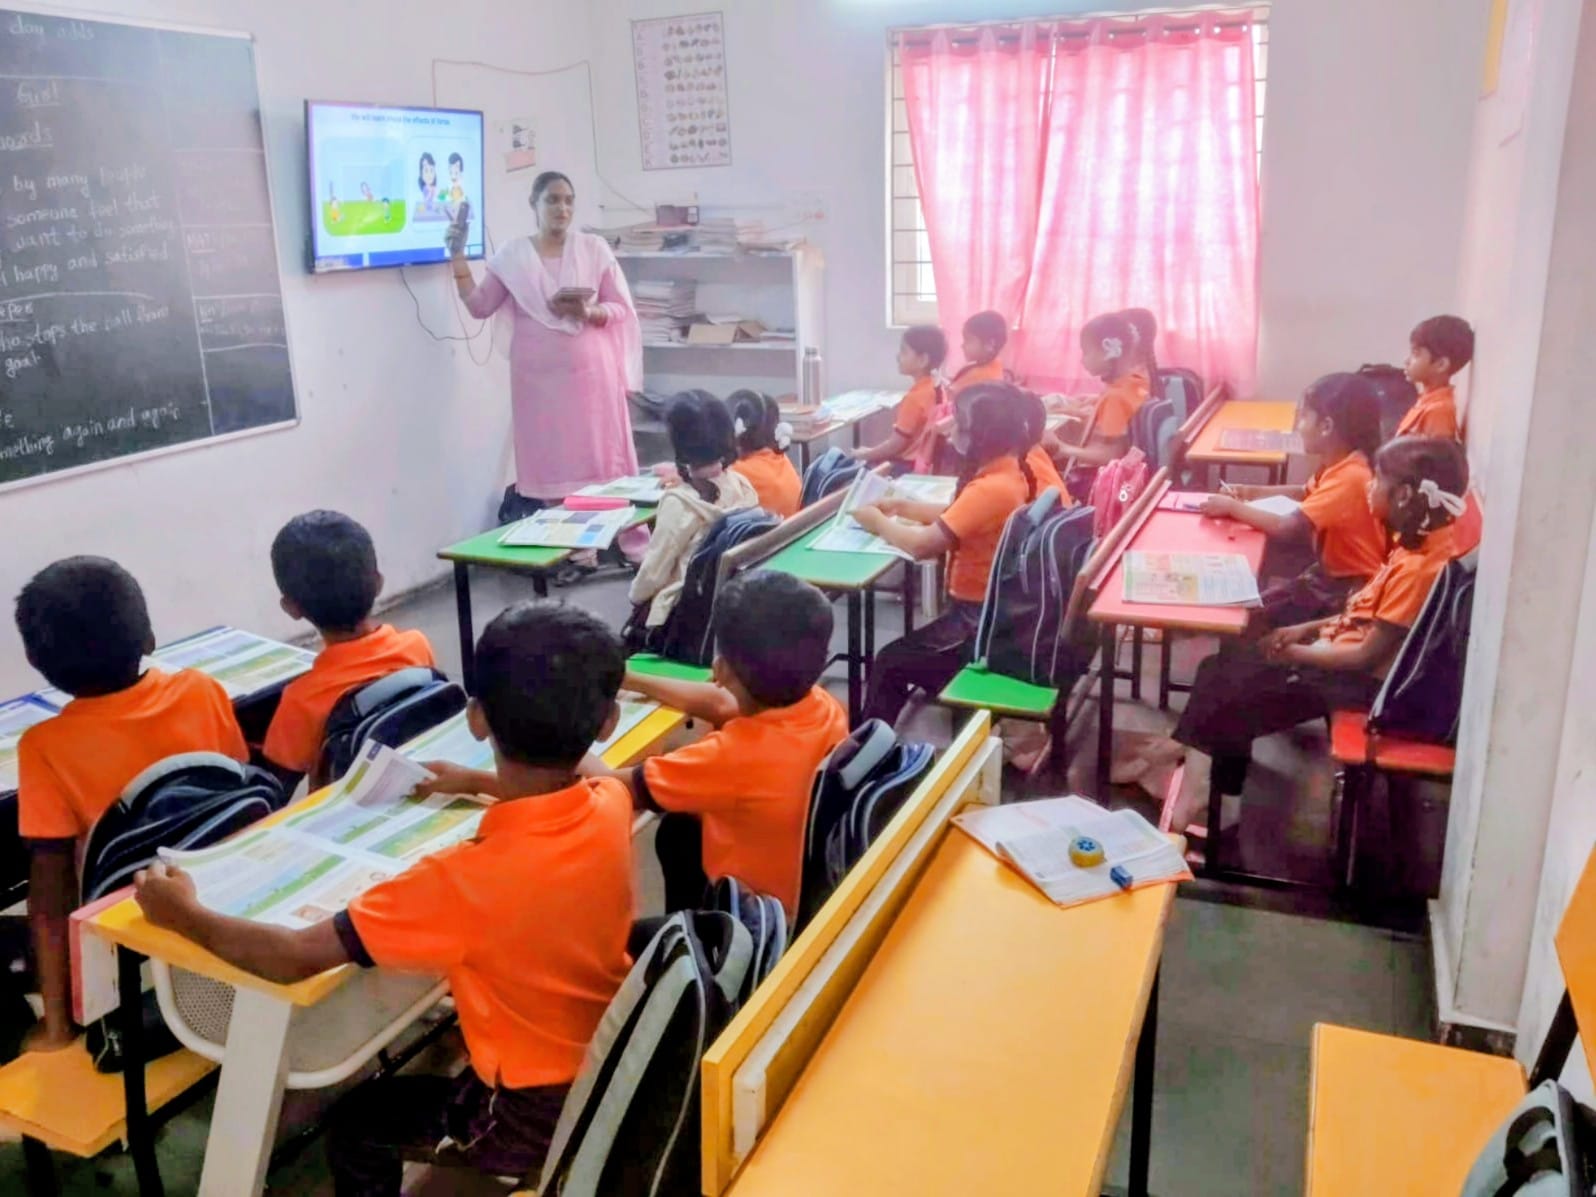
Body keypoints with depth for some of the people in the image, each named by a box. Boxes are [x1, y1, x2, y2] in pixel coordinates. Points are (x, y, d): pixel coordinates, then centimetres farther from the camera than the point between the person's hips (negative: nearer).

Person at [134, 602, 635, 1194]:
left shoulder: (463, 881, -34)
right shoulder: (611, 806, -16)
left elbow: (292, 958, -26)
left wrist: (185, 915, -9)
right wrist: (478, 784, 19)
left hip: (539, 1113, -6)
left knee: (356, 1127, 21)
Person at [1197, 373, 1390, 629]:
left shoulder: (1349, 477, -28)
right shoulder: (1340, 465, 4)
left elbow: (1288, 528, -35)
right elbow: (1308, 494, 25)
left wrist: (1232, 507, -22)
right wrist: (1253, 493, 9)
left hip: (1351, 588, -9)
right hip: (1331, 572, 10)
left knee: (1252, 620, -13)